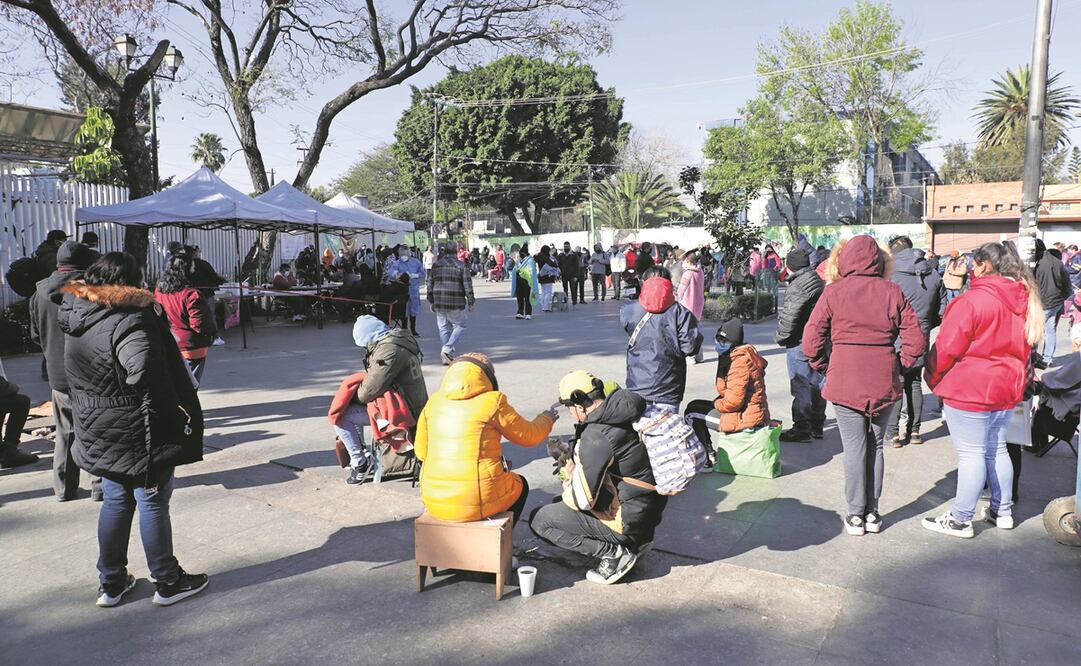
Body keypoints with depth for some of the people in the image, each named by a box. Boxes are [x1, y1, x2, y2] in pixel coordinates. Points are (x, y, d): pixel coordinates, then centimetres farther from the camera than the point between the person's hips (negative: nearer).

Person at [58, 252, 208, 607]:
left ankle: (111, 583, 31)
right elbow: (146, 369, -37)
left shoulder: (77, 321, 6)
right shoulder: (128, 321, -23)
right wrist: (172, 410, -26)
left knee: (116, 501, 20)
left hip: (98, 433, 8)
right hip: (139, 433, -8)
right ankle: (168, 582, 21)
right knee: (152, 504, 6)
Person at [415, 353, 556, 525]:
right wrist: (546, 419, 23)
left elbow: (421, 451, 9)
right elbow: (529, 436, 2)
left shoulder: (433, 402, 2)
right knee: (520, 484, 28)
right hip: (480, 502, -4)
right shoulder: (492, 403, -10)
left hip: (434, 501, 5)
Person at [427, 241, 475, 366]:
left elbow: (430, 284, 12)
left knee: (444, 328, 12)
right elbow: (467, 285, -6)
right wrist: (471, 302, 1)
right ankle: (447, 349, -8)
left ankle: (447, 356, 13)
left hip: (439, 303, 4)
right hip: (456, 304, -4)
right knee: (460, 326, 8)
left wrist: (431, 301, 20)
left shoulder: (436, 265, 8)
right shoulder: (460, 265, -4)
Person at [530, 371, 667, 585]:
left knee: (539, 520, -5)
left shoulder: (596, 436, -24)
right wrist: (574, 468, 14)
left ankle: (613, 553, -6)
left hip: (628, 523, -9)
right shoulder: (624, 416, 2)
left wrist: (567, 487, 1)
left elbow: (582, 500, -20)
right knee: (561, 504, 24)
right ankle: (634, 542, 14)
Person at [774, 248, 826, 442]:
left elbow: (790, 316, -22)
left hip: (800, 342, -10)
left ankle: (801, 428, 2)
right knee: (817, 383, 15)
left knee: (801, 386, -3)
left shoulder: (798, 285, -17)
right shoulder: (819, 281, 14)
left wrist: (780, 337, -8)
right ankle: (817, 426, 25)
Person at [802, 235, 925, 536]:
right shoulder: (892, 292, -1)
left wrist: (824, 367, 5)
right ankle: (872, 513, 24)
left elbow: (811, 340, -10)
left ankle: (856, 515, 14)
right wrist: (899, 365, 12)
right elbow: (916, 340, -2)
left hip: (845, 382, -2)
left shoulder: (834, 292, -7)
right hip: (884, 382, 3)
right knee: (876, 445, 16)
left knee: (854, 448, 6)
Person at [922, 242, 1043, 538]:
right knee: (997, 449, 19)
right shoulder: (1025, 300, 7)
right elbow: (1024, 346, 16)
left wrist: (933, 378, -1)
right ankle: (1003, 511, 30)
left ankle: (961, 520, 8)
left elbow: (947, 348, -16)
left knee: (971, 454, -2)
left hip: (969, 389, -8)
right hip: (1006, 389, 8)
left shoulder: (972, 300, -18)